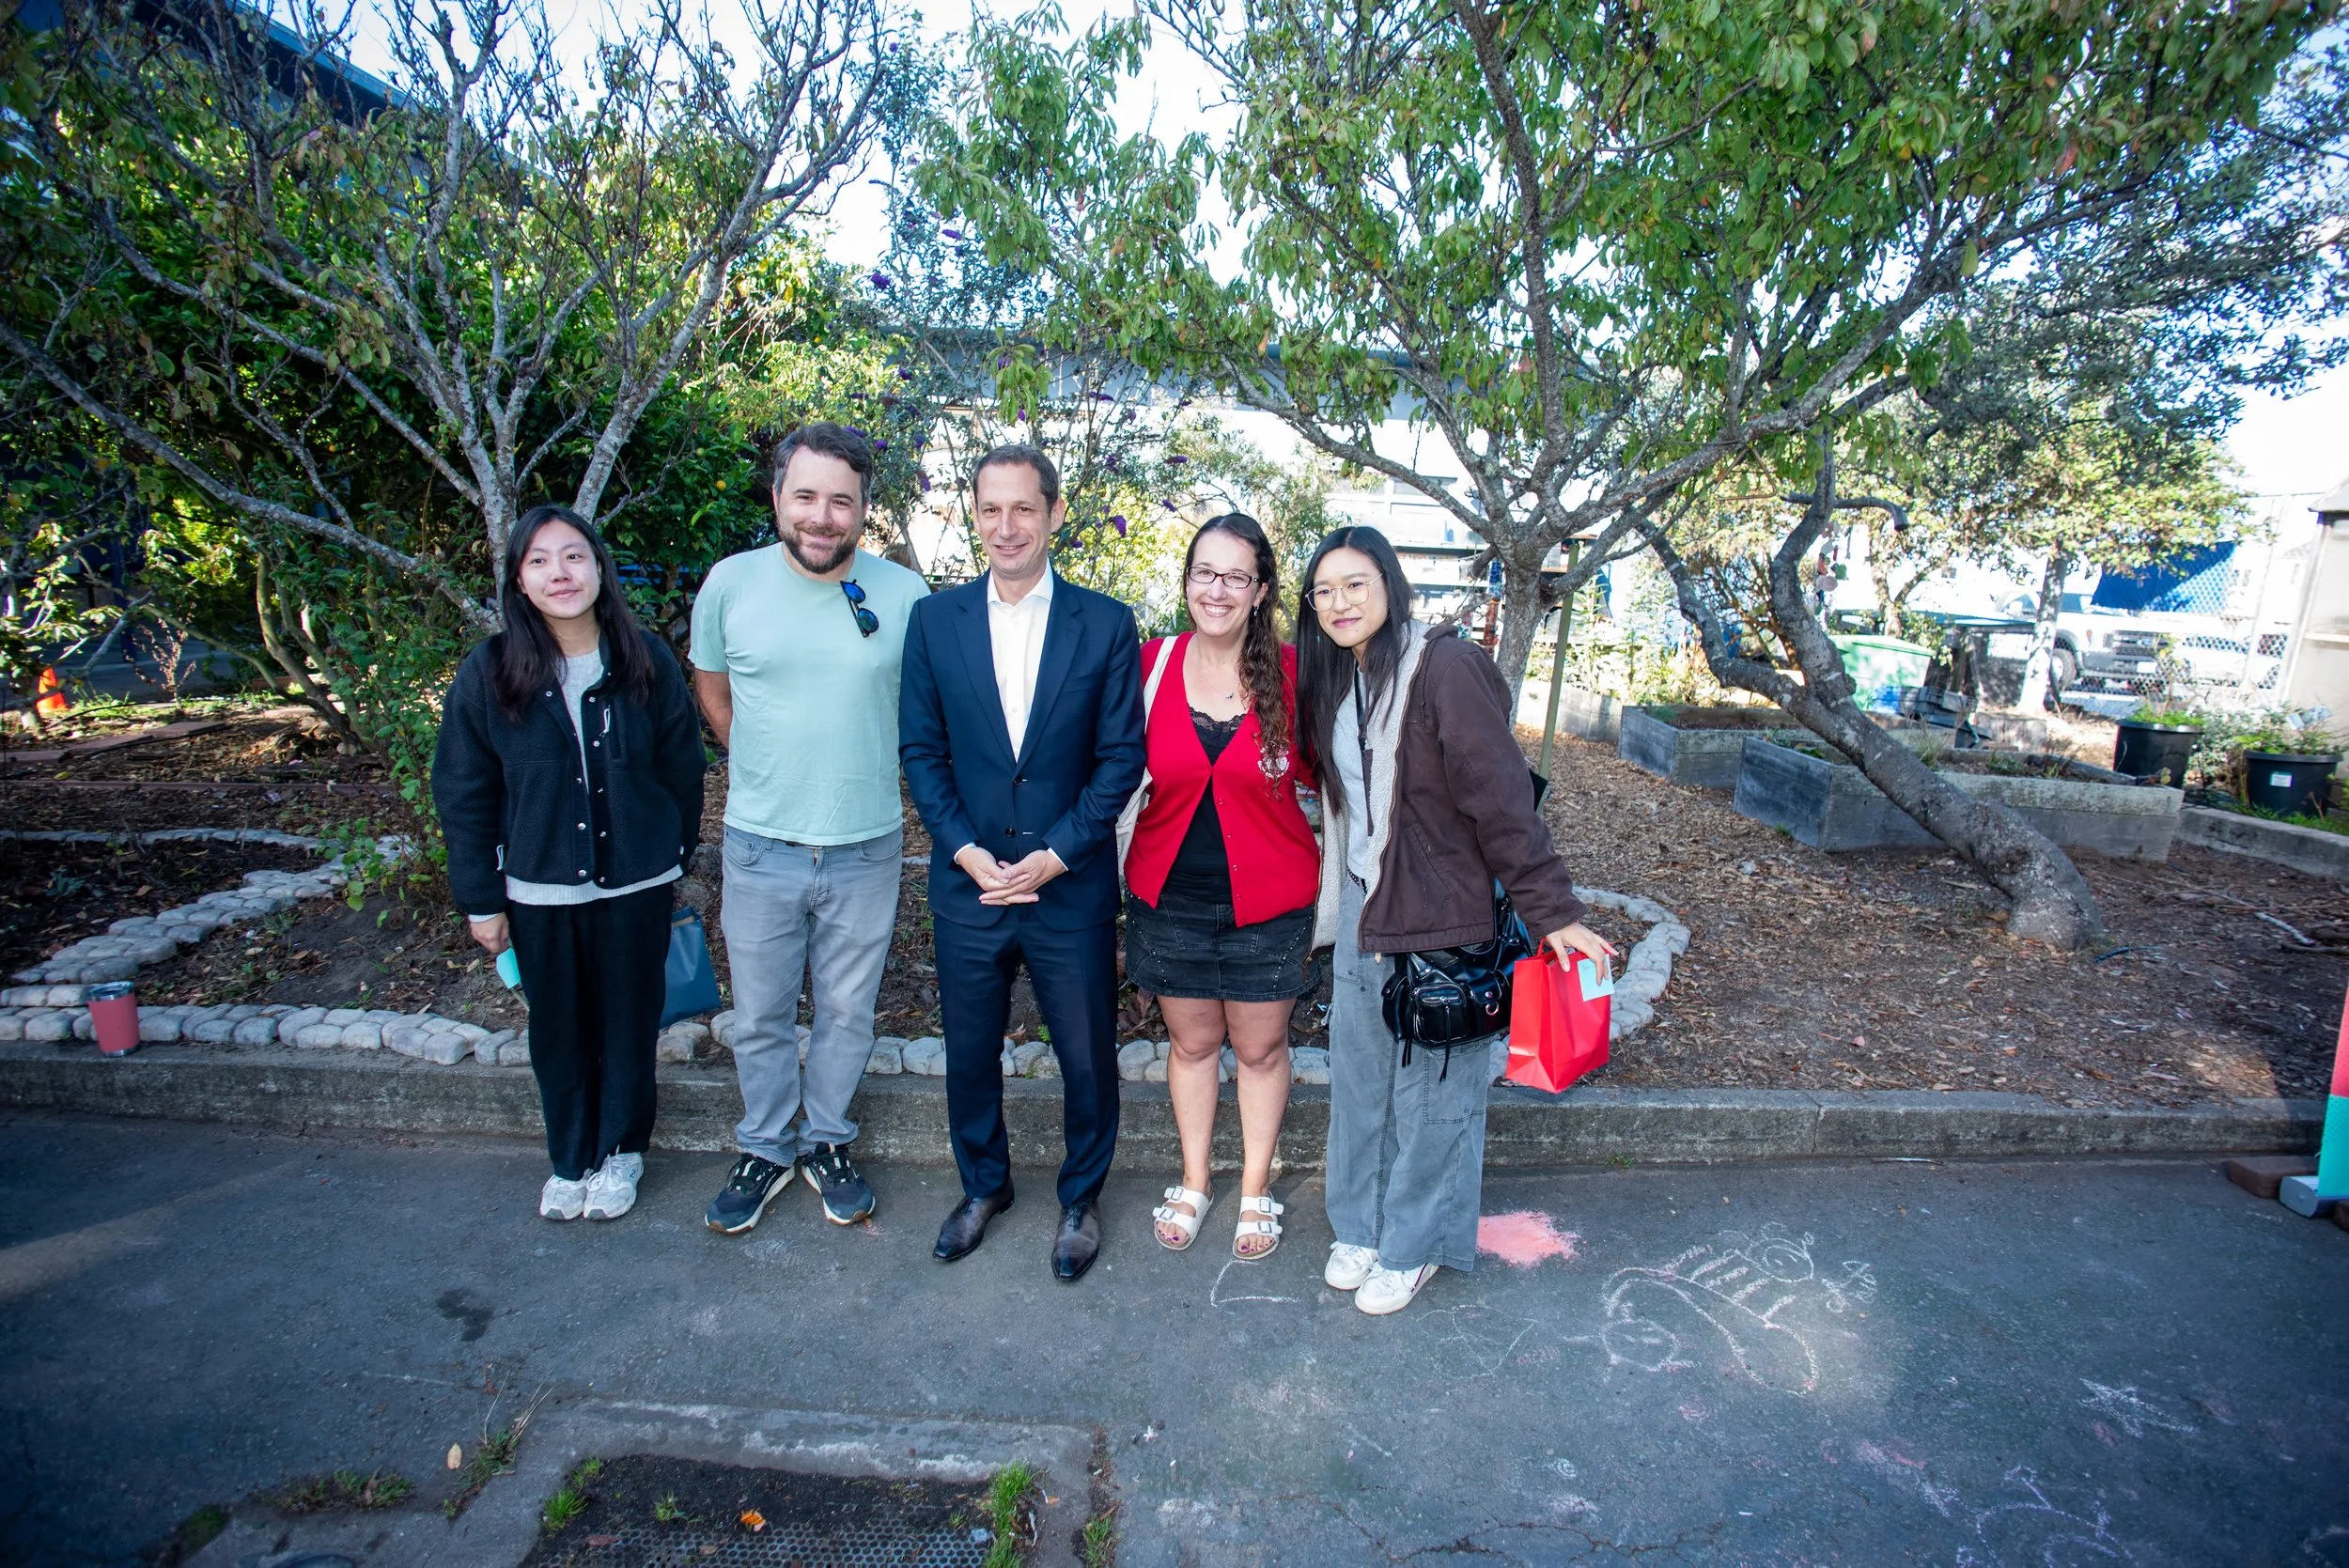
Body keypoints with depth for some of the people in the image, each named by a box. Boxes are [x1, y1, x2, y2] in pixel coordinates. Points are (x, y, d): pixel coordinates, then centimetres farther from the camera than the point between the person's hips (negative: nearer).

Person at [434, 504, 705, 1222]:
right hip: (539, 890, 1)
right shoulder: (488, 674, -8)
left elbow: (682, 769, 0)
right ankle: (569, 1160, 37)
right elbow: (463, 795, -1)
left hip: (634, 884, 0)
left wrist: (676, 860, 5)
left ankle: (621, 1151, 35)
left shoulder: (648, 663, -9)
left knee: (628, 1022, 14)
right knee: (558, 1028, 16)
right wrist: (481, 899, 0)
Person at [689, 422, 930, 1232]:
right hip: (760, 848, 1)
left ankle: (826, 1142, 39)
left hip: (867, 849, 0)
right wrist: (764, 763, 8)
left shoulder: (905, 594, -9)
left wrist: (859, 766, 4)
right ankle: (765, 1148, 39)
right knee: (760, 1017, 15)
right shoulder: (731, 582, -6)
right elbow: (710, 685, 11)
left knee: (848, 1013, 16)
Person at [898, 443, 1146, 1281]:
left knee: (1088, 1057, 11)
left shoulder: (1106, 624, -4)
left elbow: (1121, 756, -5)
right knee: (969, 1053, 17)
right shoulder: (934, 620, 1)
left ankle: (1081, 1197, 37)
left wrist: (1056, 855, -13)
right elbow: (920, 749, 1)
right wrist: (965, 850, -10)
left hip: (1072, 889, -1)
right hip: (967, 885, 2)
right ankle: (983, 1185, 43)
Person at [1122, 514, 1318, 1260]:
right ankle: (1193, 1183, 39)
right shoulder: (1152, 663, -6)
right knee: (1191, 1041, 18)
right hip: (1169, 897, 2)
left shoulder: (1292, 672, -10)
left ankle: (1256, 1189, 37)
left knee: (1261, 1046, 15)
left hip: (1267, 901, -1)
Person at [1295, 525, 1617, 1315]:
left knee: (1429, 1090, 10)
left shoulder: (1446, 668, -17)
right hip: (1359, 909, 7)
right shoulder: (1332, 679, 7)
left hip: (1438, 918, -6)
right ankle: (1361, 1226, 37)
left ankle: (1415, 1245, 30)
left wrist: (1551, 910, -17)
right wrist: (1335, 900, 9)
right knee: (1358, 1081, 17)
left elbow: (1502, 798, -18)